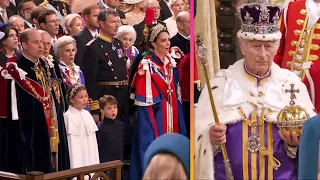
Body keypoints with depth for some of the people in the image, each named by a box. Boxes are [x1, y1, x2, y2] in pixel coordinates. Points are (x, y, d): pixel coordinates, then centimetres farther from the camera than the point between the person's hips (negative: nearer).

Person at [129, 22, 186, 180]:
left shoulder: (171, 63, 9)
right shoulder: (147, 66, -12)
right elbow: (144, 99, -14)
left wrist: (177, 118, 12)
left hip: (171, 115, 7)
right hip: (154, 114, -7)